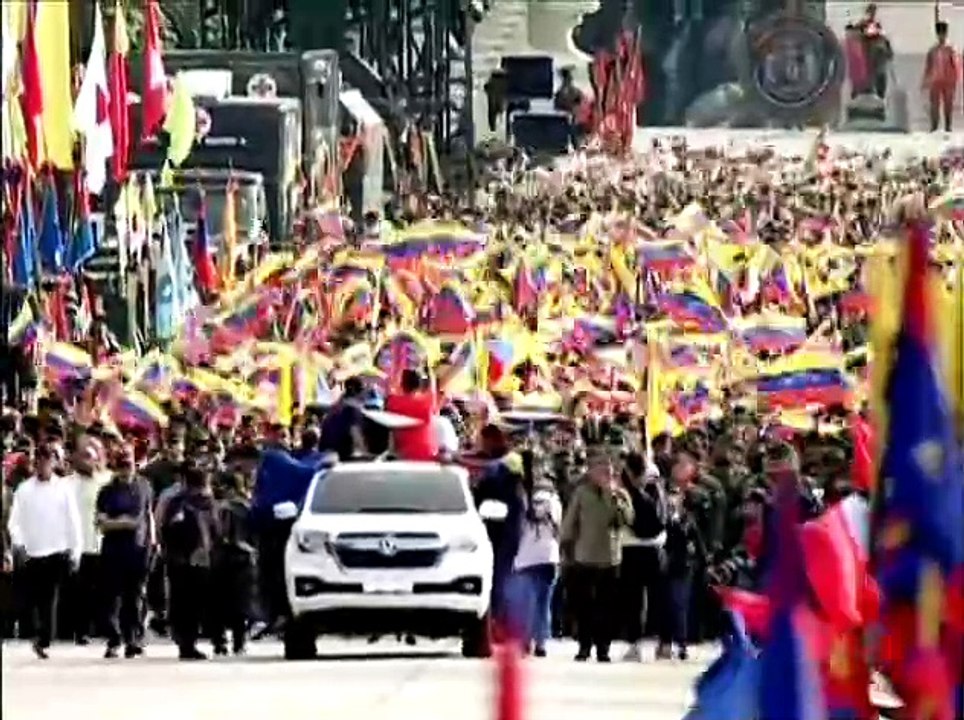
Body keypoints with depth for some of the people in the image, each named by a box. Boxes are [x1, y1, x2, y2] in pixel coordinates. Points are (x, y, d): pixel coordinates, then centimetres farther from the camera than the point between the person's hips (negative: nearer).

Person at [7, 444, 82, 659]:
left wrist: (75, 552, -1)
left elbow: (73, 521, 2)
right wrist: (18, 542, -12)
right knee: (35, 599, 5)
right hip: (32, 553, 2)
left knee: (50, 599, -8)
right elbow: (15, 520, 5)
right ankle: (42, 637, 18)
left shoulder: (63, 488, 1)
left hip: (56, 552, -2)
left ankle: (43, 641, -6)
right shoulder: (24, 490, 5)